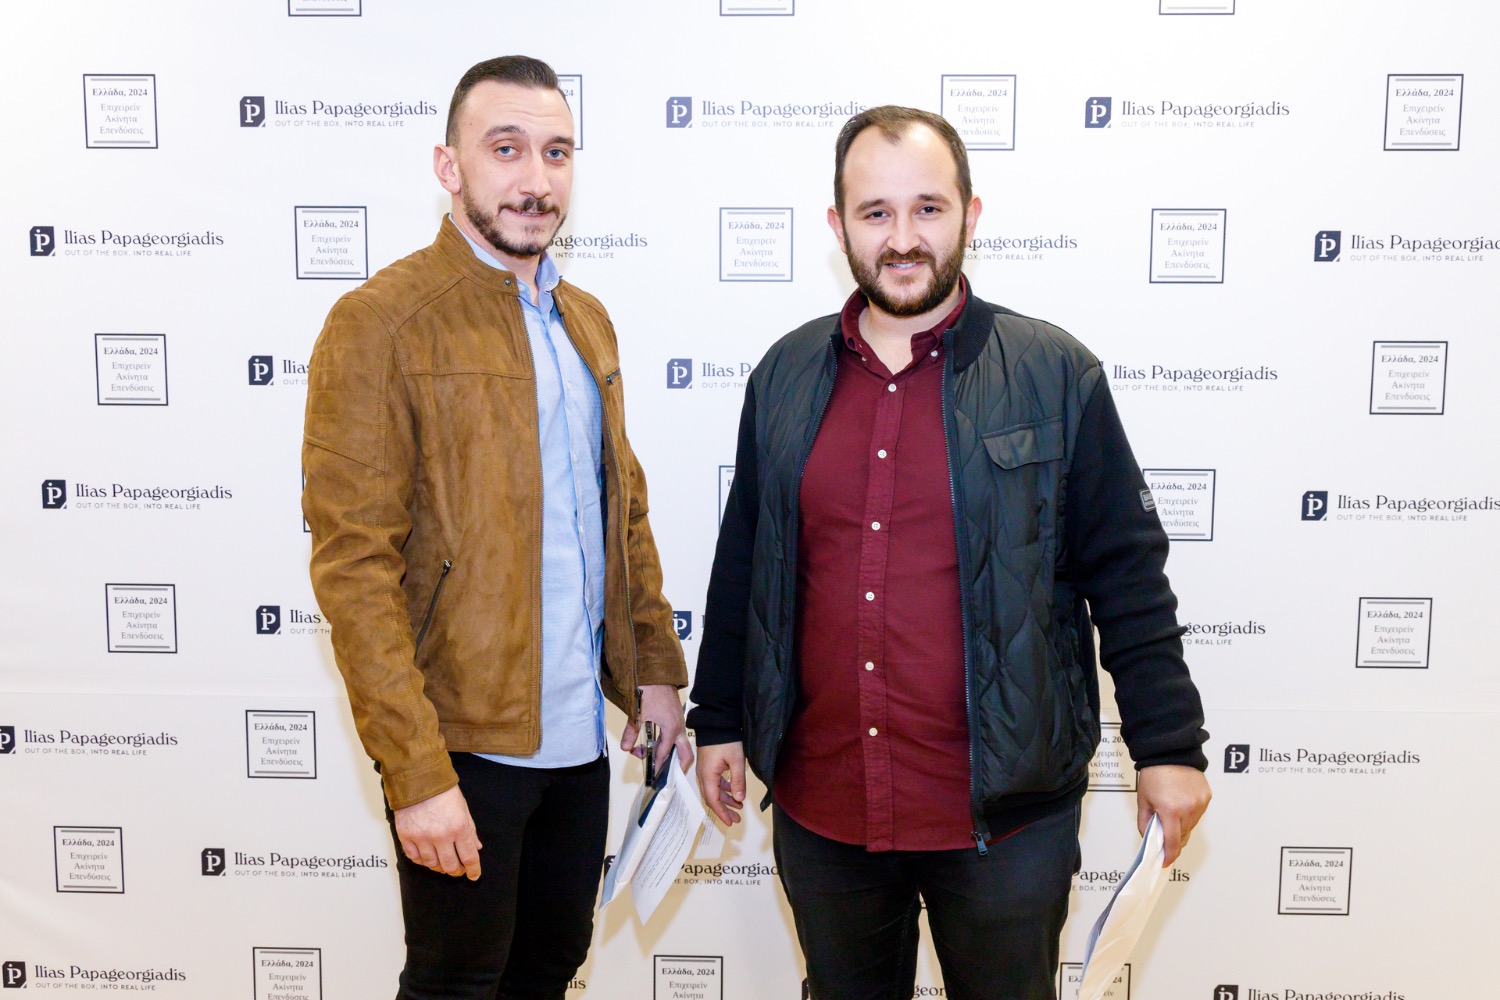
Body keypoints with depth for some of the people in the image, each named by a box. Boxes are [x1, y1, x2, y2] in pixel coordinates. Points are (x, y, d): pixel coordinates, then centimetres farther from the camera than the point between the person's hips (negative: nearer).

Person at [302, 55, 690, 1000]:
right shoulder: (379, 322, -13)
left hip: (582, 732, 6)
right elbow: (353, 566, -17)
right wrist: (417, 773, -19)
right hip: (465, 743, -6)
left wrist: (656, 671, 10)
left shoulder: (588, 320, 10)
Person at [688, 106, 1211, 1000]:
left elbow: (1128, 577, -3)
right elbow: (743, 567, 11)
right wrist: (720, 719, 13)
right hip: (820, 808, 3)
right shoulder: (785, 376, 4)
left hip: (1003, 815, -2)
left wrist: (1169, 745, -3)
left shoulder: (1055, 374, -6)